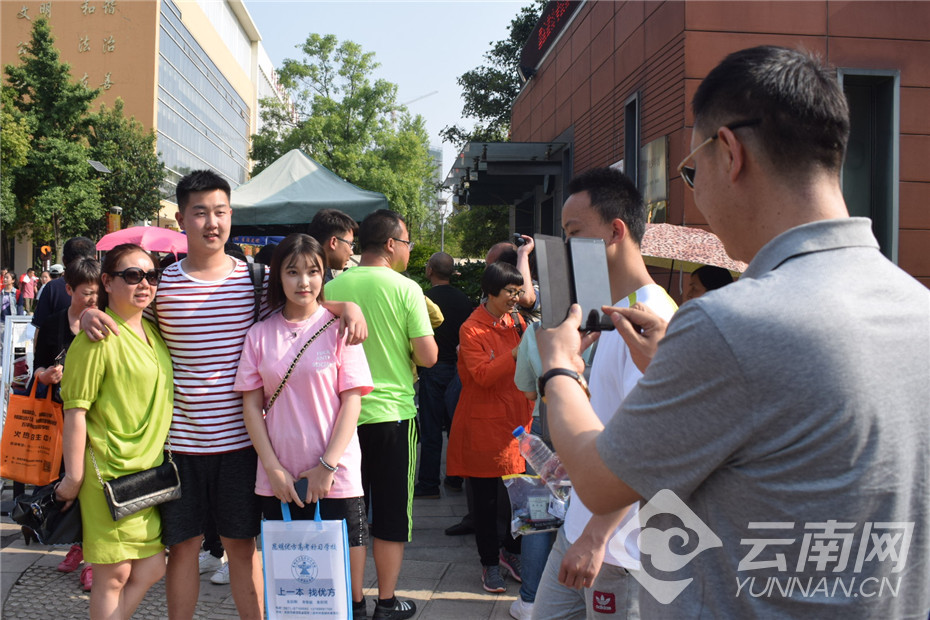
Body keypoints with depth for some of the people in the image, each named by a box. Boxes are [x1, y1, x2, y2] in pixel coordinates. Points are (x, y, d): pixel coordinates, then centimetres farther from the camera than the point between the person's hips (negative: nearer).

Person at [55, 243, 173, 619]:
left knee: (151, 569, 12)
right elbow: (75, 412, -14)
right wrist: (74, 478, -13)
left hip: (151, 471, 8)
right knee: (115, 574, 2)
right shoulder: (97, 339, -13)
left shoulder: (153, 331, 11)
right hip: (110, 473, -8)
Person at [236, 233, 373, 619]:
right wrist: (273, 467, -5)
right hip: (278, 475, 2)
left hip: (335, 474, -2)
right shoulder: (260, 334, 4)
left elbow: (352, 402, -5)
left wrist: (328, 465, -10)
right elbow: (252, 405, 4)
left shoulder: (338, 328, -2)